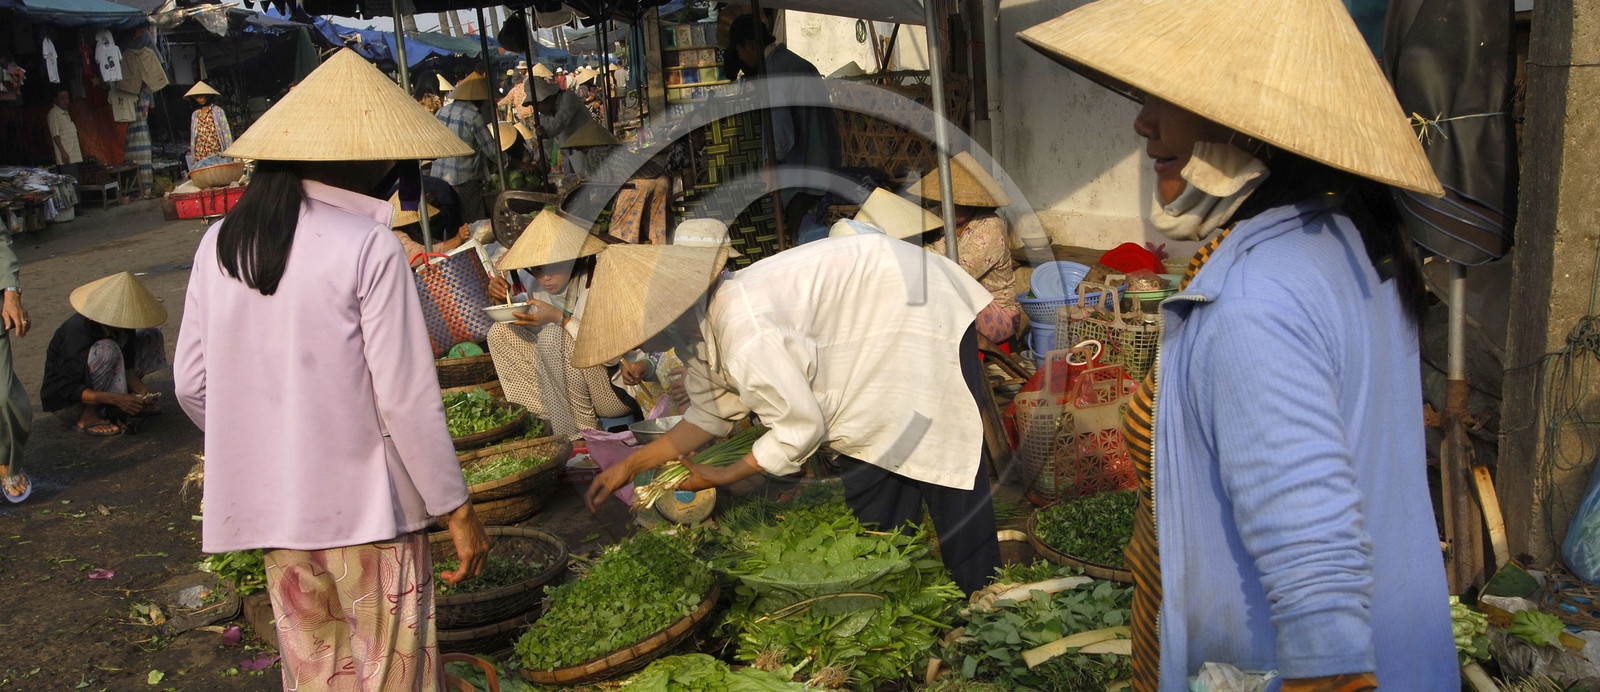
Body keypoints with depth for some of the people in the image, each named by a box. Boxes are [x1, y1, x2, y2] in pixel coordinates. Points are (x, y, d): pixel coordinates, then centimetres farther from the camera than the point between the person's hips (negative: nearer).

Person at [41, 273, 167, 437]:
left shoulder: (121, 323, -9)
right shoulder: (78, 331, -30)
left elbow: (127, 366, -2)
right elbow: (66, 389, -30)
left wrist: (141, 389, -21)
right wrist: (115, 398, -39)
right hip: (64, 402, -7)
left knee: (151, 337, 2)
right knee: (106, 350, -34)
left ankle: (133, 403, -5)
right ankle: (88, 417, -20)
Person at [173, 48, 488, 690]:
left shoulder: (220, 243, 2)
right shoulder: (368, 246, -15)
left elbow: (192, 385, 6)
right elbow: (406, 396, -16)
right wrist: (457, 510, -7)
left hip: (268, 508, 6)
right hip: (366, 503, -5)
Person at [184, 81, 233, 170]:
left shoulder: (218, 111, 6)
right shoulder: (195, 115, 17)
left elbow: (226, 132, 3)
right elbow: (193, 137, 19)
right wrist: (192, 158, 14)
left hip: (216, 154, -3)